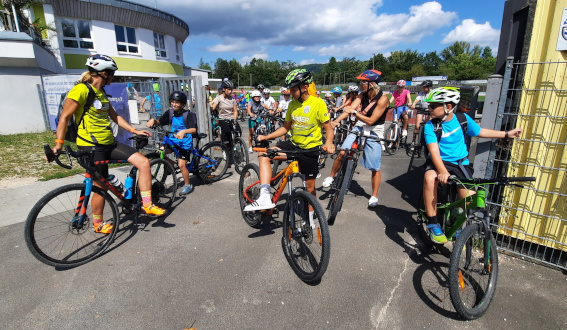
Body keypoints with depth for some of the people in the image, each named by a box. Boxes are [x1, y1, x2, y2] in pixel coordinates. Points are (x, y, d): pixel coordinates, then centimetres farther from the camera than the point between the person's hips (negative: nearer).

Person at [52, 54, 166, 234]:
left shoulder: (102, 93, 15)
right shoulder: (81, 89, -12)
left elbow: (114, 116, 18)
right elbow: (64, 117, -13)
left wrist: (134, 130, 10)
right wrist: (59, 143, -19)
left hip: (109, 143, 8)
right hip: (91, 146, -8)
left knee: (144, 161, -6)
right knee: (101, 186, 2)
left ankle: (147, 204, 2)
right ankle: (98, 223, 26)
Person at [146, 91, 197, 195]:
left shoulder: (187, 115, -13)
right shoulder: (170, 113, 4)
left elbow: (194, 129, -24)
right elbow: (160, 122, 11)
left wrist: (184, 131, -41)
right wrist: (153, 120, -10)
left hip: (185, 143, -6)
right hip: (173, 141, 6)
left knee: (181, 164, -10)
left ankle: (188, 185, 10)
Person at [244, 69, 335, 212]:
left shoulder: (318, 103, -13)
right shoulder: (292, 104, 3)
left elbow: (328, 128, -11)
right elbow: (286, 127, 10)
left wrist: (329, 142, -31)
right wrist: (267, 136, -2)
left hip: (310, 149, -5)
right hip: (293, 145, 5)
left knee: (309, 185, 7)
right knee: (264, 155, -18)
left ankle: (309, 217, 32)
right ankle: (265, 197, -23)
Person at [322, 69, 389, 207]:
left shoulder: (382, 99, -17)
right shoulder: (362, 95, -2)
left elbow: (371, 120, -20)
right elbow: (350, 108, -15)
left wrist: (354, 112, -23)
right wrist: (337, 120, -31)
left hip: (374, 132, -4)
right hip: (359, 128, 4)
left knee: (375, 168, 3)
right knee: (342, 152, -15)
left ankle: (374, 196, 20)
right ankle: (331, 177, 8)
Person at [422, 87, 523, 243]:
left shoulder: (463, 119, -2)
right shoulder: (430, 126, -12)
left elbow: (480, 132, 18)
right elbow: (434, 151, -23)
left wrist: (507, 134, 21)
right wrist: (442, 171, -37)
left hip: (460, 164, 3)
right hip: (439, 162, -2)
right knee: (429, 178, -38)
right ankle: (433, 224, -25)